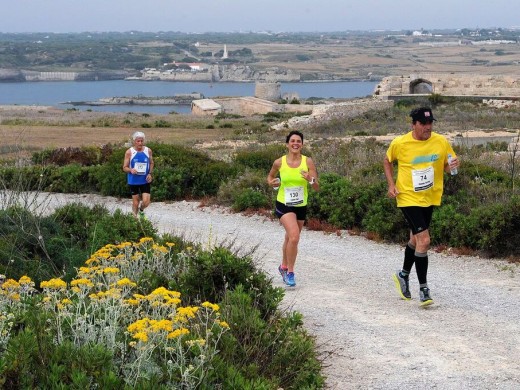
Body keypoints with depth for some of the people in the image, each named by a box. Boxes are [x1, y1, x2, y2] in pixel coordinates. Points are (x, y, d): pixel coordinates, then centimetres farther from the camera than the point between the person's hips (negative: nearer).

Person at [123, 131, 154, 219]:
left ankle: (141, 210, 28)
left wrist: (150, 173, -4)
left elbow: (151, 163, 14)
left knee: (146, 202, -6)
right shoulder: (129, 152, -8)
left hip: (145, 181, 1)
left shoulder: (148, 151, -1)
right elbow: (125, 168, -3)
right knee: (135, 202, 6)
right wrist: (131, 170, -26)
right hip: (133, 181, -1)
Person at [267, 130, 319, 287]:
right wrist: (272, 183, -9)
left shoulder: (308, 162, -8)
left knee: (290, 239, 19)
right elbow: (270, 176, 13)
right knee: (294, 236, -23)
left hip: (301, 206, 3)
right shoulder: (279, 162, -9)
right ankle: (290, 272, -9)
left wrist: (310, 180, -30)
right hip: (284, 205, -3)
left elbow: (317, 188, -9)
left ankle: (284, 267, 44)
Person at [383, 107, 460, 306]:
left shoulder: (441, 142, -5)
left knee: (416, 239, 20)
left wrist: (453, 165, -18)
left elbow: (447, 166, 5)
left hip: (430, 198, 5)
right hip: (409, 198, -5)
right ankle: (423, 288, -7)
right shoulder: (399, 143, -11)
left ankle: (403, 274, 44)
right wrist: (391, 185, -4)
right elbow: (387, 161, 7)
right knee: (424, 240, -16)